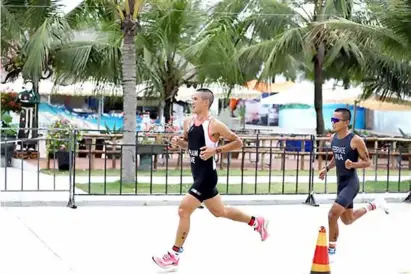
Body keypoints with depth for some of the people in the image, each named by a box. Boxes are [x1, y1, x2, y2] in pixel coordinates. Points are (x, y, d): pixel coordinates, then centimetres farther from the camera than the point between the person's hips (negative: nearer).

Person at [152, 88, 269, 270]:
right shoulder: (188, 122, 6)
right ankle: (256, 222, 41)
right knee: (219, 211, 22)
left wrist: (215, 150, -21)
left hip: (207, 175, -9)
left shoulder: (214, 125, -16)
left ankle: (174, 255, -4)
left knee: (184, 210, -14)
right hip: (198, 175, 9)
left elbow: (238, 142, -11)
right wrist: (178, 141, -1)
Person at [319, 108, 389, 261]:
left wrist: (353, 165, -30)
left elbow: (368, 162, -12)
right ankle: (374, 205, 43)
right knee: (348, 220, 20)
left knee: (333, 214, -20)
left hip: (351, 183, -8)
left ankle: (331, 250, -4)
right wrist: (327, 168, 4)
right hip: (341, 183, 8)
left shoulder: (356, 140, -18)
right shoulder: (333, 137, 4)